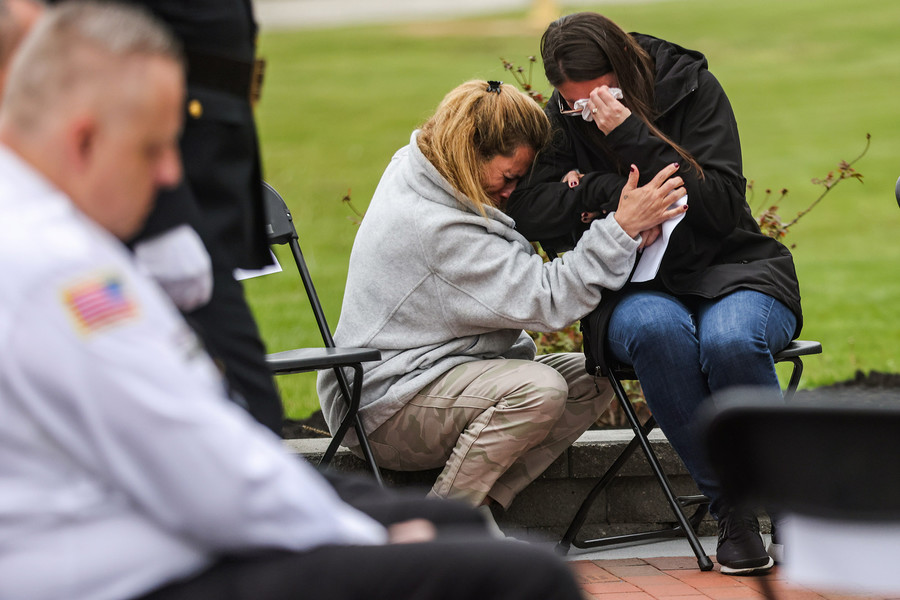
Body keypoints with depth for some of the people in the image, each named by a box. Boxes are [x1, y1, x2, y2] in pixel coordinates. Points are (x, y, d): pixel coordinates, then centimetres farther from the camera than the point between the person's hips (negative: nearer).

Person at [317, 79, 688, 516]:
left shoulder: (413, 173, 6)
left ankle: (482, 505, -6)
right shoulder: (435, 229, -25)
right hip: (385, 410, -11)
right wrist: (622, 228, -28)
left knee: (588, 380, -1)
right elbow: (546, 301, -25)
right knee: (538, 388, -32)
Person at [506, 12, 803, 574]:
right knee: (657, 330, -37)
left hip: (730, 271, -1)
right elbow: (526, 209, -11)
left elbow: (721, 206, -15)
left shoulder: (693, 87, -6)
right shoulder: (562, 121, 1)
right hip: (637, 290, 1)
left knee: (729, 341, -37)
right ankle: (731, 506, -26)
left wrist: (632, 136, -23)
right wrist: (615, 193, -21)